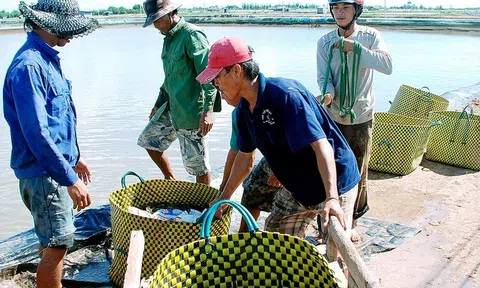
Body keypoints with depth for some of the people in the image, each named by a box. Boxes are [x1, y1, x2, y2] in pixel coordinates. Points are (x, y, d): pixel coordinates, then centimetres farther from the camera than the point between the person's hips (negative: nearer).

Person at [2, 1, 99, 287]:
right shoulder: (29, 65, -21)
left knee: (52, 240, 21)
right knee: (57, 244, -1)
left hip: (57, 166, 10)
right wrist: (70, 180, -25)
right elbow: (36, 133, -26)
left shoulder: (47, 59, 9)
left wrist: (73, 157, 23)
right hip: (43, 173, -10)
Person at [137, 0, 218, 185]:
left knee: (197, 163, -2)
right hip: (171, 108, 10)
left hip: (190, 112, -10)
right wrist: (159, 104, 27)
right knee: (148, 140, 19)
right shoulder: (169, 39, 14)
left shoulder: (192, 35, -14)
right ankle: (171, 182, 31)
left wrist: (208, 110, -26)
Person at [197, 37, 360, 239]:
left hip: (334, 184, -8)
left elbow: (321, 145, -35)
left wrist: (331, 198, -44)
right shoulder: (244, 108, -2)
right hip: (296, 186, 8)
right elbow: (245, 156, 12)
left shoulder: (284, 94, -28)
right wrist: (224, 197, 17)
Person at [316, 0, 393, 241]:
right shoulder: (325, 42, 0)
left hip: (360, 117, 0)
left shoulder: (370, 36, -3)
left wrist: (356, 47, -21)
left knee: (358, 173, 9)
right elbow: (324, 77, -6)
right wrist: (327, 93, -28)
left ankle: (350, 223, 28)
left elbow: (387, 66, -16)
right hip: (332, 117, 0)